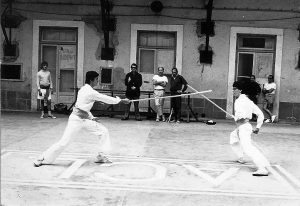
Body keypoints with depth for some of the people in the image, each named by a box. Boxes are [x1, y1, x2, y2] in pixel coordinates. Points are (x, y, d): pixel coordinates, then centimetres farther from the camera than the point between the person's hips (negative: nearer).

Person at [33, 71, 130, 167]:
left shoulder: (84, 89, 8)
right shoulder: (91, 92, -20)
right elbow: (106, 99, -15)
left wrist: (92, 117, 12)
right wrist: (121, 100, -4)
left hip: (85, 119, 10)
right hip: (76, 119, -10)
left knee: (103, 131, 5)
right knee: (64, 142, -6)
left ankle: (100, 156, 13)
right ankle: (41, 159, 9)